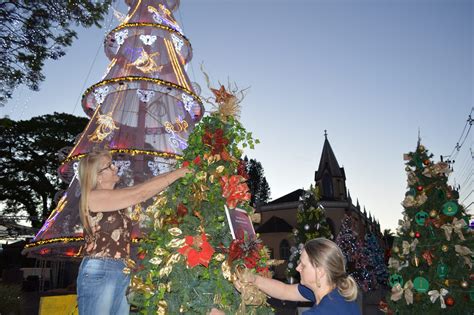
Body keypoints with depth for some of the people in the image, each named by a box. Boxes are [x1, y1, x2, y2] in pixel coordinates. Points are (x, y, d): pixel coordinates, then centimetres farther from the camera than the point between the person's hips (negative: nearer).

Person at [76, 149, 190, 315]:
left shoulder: (116, 200, 17)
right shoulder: (93, 197, -7)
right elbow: (140, 193, -12)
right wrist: (176, 174, -7)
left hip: (122, 275, 8)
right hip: (99, 273, -8)